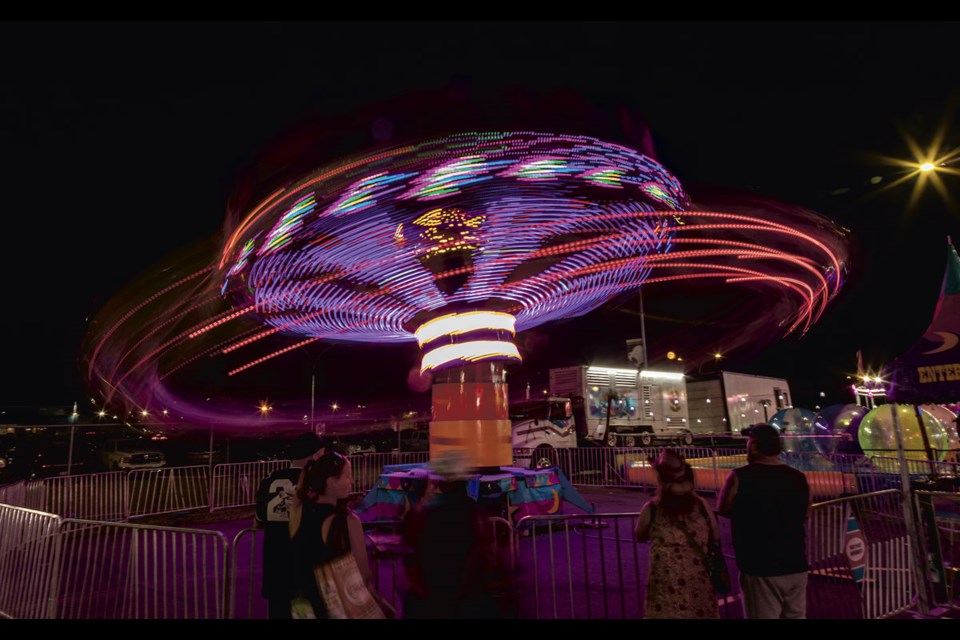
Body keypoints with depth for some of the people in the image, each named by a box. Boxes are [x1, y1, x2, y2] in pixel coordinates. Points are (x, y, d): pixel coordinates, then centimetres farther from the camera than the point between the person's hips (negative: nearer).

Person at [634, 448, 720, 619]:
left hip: (666, 588, -2)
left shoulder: (651, 509, -13)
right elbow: (716, 537, 9)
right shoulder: (701, 505, -7)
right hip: (698, 586, 2)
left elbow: (639, 537, 6)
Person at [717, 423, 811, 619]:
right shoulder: (799, 478, 0)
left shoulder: (740, 478, -14)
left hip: (760, 570, -5)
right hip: (796, 566, 5)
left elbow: (724, 510, 0)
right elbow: (804, 515, 16)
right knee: (796, 615, 18)